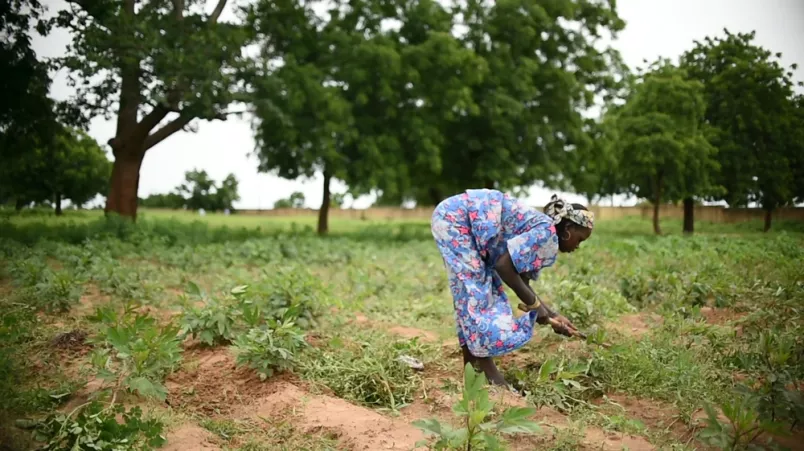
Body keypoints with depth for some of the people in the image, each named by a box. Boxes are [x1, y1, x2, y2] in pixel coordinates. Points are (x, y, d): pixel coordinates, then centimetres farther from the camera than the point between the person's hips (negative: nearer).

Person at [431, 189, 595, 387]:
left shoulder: (539, 230, 12)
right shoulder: (546, 232, -16)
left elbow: (522, 282, 15)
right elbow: (504, 265, -21)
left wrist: (552, 315, 16)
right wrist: (534, 304, -11)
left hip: (458, 219, 10)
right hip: (455, 216, -10)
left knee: (474, 290, 11)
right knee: (476, 290, -7)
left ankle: (472, 362, 19)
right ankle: (485, 368, 0)